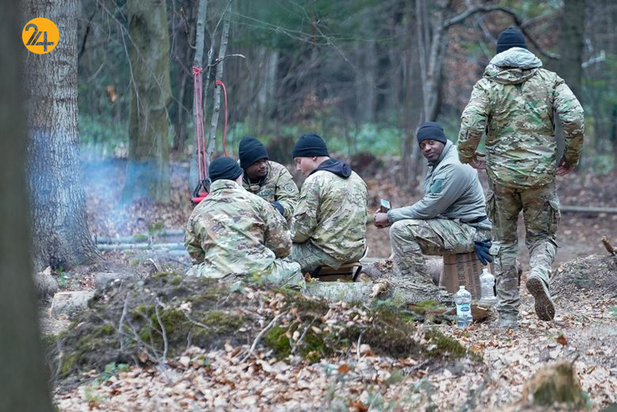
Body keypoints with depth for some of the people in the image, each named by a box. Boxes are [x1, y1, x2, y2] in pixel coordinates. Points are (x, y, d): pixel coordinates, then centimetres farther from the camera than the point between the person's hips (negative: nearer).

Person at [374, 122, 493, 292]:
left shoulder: (453, 167, -18)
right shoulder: (437, 165, 16)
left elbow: (428, 208, -21)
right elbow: (430, 206, 15)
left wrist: (390, 217, -12)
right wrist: (390, 214, 3)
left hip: (469, 231, -11)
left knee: (401, 230, -21)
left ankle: (426, 290, -17)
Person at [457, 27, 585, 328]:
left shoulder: (487, 85, 0)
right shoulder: (549, 80, 3)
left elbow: (470, 124, -14)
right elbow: (574, 119, -9)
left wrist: (467, 155, 5)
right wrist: (571, 157, 5)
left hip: (501, 174, 0)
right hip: (540, 174, 0)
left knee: (504, 242, 12)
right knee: (542, 235, 14)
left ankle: (507, 314, 10)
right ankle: (539, 272, -20)